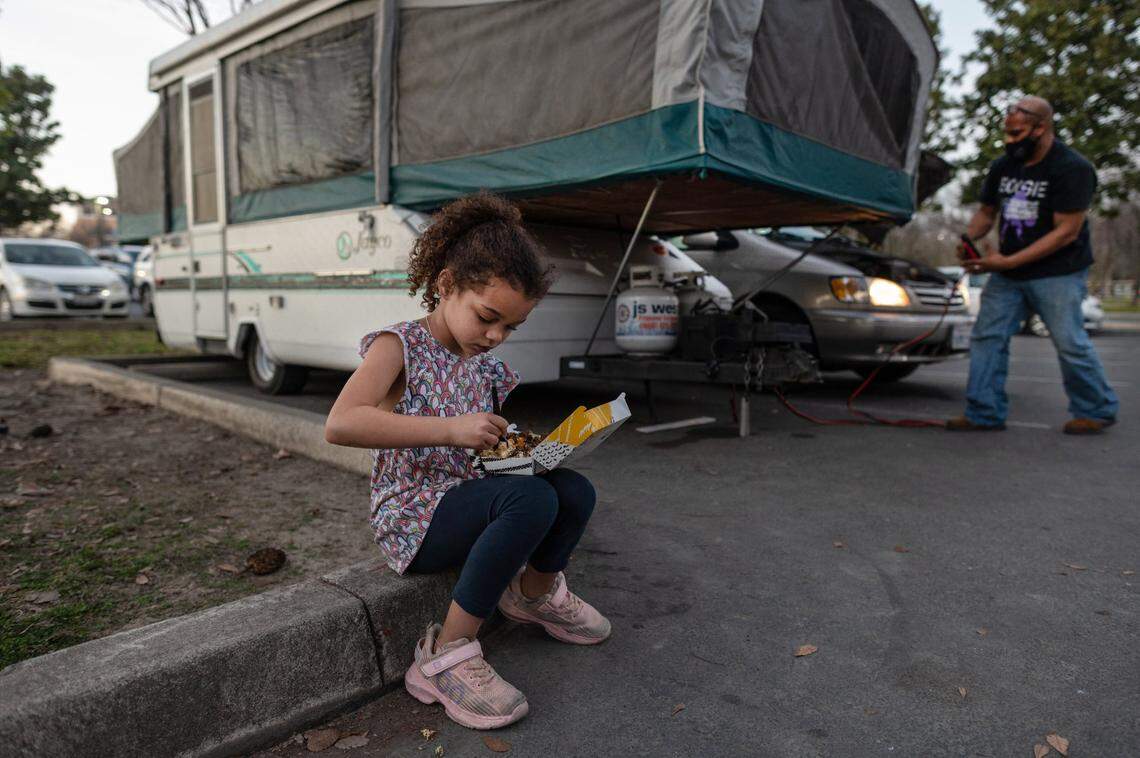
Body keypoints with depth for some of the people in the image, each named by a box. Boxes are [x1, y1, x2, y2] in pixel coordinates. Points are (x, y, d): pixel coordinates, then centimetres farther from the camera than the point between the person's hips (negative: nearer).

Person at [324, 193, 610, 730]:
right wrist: (450, 430, -33)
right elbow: (339, 425, -29)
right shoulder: (399, 346, -12)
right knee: (532, 499, -30)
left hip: (468, 500, 7)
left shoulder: (485, 365, 9)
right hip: (412, 517, -7)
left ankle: (536, 590, 18)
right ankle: (445, 656, -19)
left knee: (575, 491, -13)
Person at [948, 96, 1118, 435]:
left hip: (1057, 273, -6)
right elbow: (986, 212, 17)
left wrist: (1007, 261, -24)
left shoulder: (1073, 168, -13)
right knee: (987, 337, -1)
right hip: (1008, 275, 6)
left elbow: (1066, 231, -18)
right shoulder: (1003, 166, 7)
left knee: (1070, 342, -2)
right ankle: (984, 413, 3)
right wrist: (968, 238, -7)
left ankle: (1098, 410, 19)